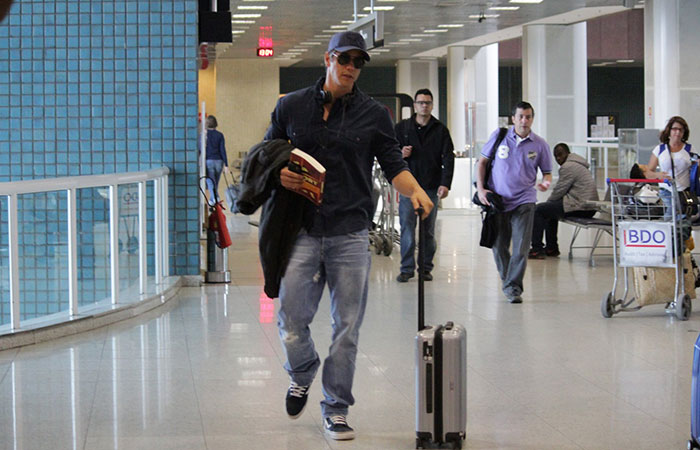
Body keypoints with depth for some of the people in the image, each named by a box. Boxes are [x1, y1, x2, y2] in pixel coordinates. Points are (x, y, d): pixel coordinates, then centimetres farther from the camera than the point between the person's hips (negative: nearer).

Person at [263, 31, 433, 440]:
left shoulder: (373, 114, 6)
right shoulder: (291, 107, 8)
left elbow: (393, 165, 4)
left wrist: (415, 190, -17)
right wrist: (278, 174, -6)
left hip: (351, 234, 0)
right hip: (303, 232, 0)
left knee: (347, 326, 1)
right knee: (292, 321, -3)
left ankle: (336, 410, 12)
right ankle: (302, 375, 29)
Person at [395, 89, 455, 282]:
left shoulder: (440, 130, 8)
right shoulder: (402, 128, 9)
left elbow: (448, 158, 2)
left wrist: (445, 184, -9)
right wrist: (400, 153, -9)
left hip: (431, 187, 0)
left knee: (429, 229, 5)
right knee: (407, 227, -5)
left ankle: (426, 268, 13)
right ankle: (407, 268, 1)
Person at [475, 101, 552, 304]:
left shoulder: (539, 145, 2)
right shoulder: (499, 136, 2)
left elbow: (547, 172, 11)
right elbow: (482, 162, 8)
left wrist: (546, 182, -13)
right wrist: (480, 188, -3)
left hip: (524, 201, -1)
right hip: (497, 201, 1)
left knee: (521, 247, -11)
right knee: (498, 246, 9)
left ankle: (513, 288, -7)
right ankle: (508, 280, 28)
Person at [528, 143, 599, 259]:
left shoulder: (568, 167, -11)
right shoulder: (578, 164, 23)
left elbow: (559, 191, -11)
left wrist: (547, 202, 7)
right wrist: (548, 203, 20)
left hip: (579, 208, -11)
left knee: (539, 210, -5)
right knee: (550, 209, 31)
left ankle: (537, 249, -7)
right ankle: (551, 248, 31)